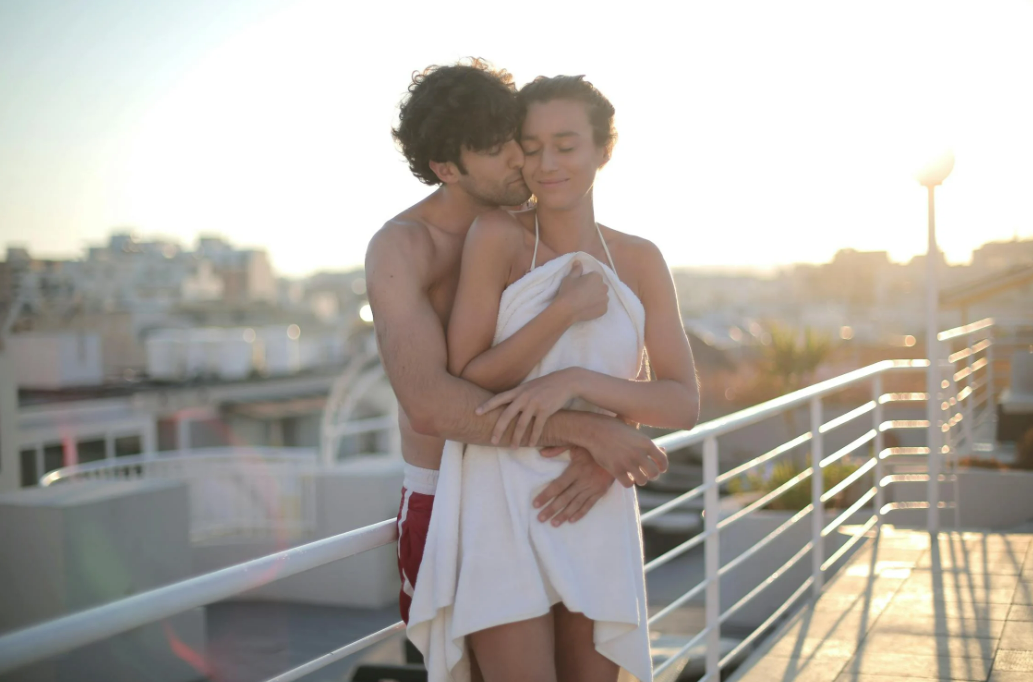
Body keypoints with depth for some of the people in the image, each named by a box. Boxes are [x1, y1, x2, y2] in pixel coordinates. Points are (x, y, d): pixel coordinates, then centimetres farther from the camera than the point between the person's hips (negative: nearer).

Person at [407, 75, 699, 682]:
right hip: (499, 508, -3)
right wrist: (565, 311, -21)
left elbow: (685, 405, -5)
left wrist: (574, 381, -21)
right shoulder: (496, 235, -7)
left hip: (594, 515, 4)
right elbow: (465, 382, -9)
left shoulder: (641, 261, 2)